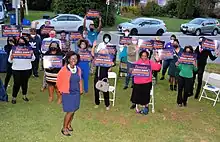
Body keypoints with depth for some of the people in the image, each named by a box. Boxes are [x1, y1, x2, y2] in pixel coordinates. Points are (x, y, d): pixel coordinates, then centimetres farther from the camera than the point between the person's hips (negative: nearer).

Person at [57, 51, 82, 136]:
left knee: (73, 111, 13)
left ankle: (69, 125, 34)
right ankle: (64, 128, 12)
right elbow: (59, 81, -4)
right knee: (70, 111, -5)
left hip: (76, 93, 5)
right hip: (68, 94, -5)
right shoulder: (64, 70, -16)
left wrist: (80, 90, 14)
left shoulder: (78, 69, 0)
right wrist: (61, 90, 3)